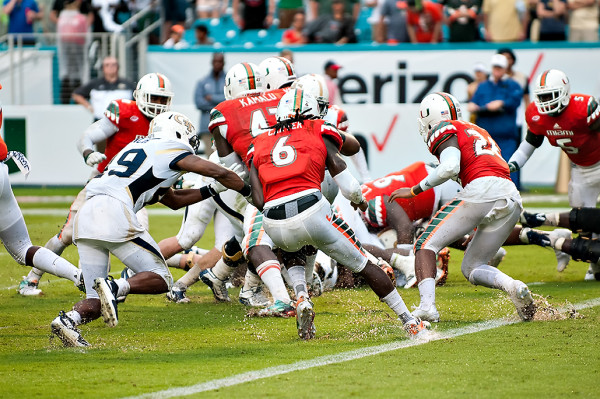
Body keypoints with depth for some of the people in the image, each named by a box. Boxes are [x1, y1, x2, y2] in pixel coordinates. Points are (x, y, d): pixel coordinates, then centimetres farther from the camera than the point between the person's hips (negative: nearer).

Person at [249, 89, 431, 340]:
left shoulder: (260, 144, 23)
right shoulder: (319, 133, 17)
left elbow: (259, 201, 10)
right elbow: (348, 187, 10)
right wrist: (359, 200, 32)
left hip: (275, 224, 2)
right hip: (311, 209, -2)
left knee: (292, 254, 38)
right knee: (364, 265, 16)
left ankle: (301, 298, 10)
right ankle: (410, 323, 19)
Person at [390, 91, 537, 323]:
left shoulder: (445, 131, 7)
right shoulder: (478, 131, 32)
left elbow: (450, 167, -10)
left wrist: (415, 190, -1)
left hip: (482, 190, -7)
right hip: (512, 199, 7)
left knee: (426, 245, -1)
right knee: (472, 268, 17)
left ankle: (427, 306, -21)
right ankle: (513, 287, -9)